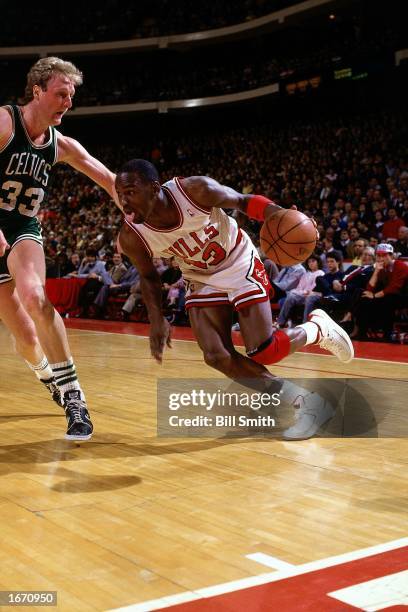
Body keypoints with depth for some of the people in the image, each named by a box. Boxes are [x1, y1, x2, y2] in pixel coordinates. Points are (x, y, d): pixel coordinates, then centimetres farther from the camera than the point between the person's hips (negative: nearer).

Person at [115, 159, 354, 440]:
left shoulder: (197, 190, -31)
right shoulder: (131, 237, -21)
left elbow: (243, 201, -14)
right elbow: (149, 276, -1)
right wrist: (157, 319, -15)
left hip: (239, 264, -4)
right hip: (202, 279, 4)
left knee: (262, 352, -12)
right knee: (217, 357, -10)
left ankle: (318, 328, 21)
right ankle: (301, 402, 5)